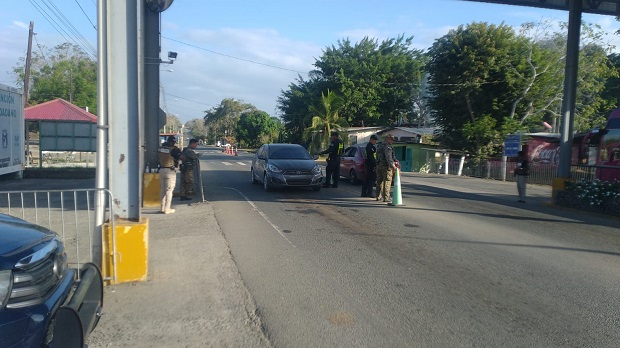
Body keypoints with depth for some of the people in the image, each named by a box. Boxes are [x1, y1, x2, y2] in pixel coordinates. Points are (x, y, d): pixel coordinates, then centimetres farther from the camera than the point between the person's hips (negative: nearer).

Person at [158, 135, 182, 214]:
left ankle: (163, 207, 19)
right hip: (170, 171, -6)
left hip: (161, 170, 6)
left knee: (162, 189, 13)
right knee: (169, 190, -1)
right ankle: (167, 209, 0)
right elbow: (180, 157, -6)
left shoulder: (160, 148, 4)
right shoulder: (174, 149, -14)